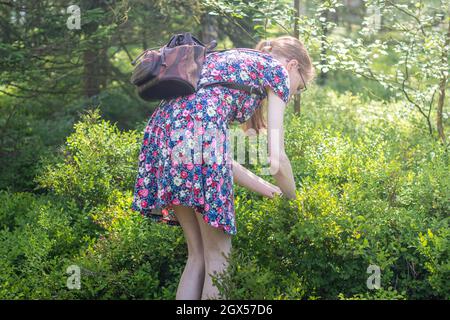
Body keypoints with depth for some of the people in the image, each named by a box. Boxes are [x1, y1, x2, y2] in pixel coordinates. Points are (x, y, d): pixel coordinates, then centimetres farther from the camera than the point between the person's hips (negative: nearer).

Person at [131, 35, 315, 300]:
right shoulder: (277, 69, 15)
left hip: (161, 133, 8)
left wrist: (269, 191, 31)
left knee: (198, 255, 15)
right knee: (218, 259, 2)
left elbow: (221, 155, 30)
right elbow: (277, 157, 5)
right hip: (197, 134, -8)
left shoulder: (230, 60, 36)